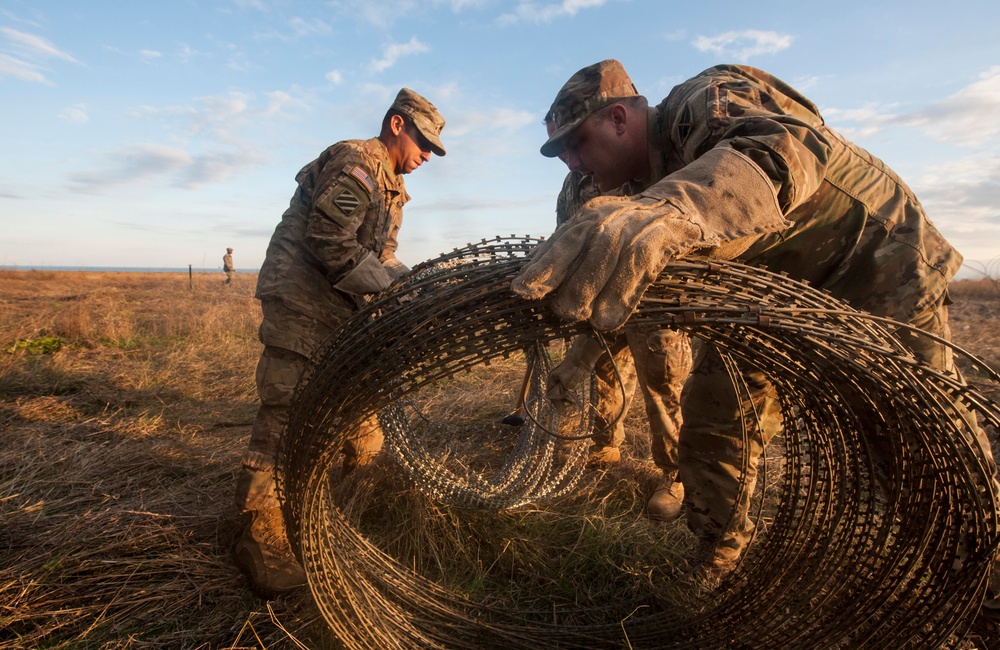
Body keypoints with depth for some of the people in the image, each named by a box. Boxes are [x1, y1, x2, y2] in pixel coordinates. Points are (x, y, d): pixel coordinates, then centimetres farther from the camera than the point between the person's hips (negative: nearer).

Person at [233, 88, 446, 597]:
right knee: (288, 416, -11)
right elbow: (331, 247, -23)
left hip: (343, 308, 10)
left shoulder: (389, 184, 20)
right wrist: (393, 283, -20)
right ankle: (264, 545, -2)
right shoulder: (354, 163, -13)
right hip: (302, 303, -10)